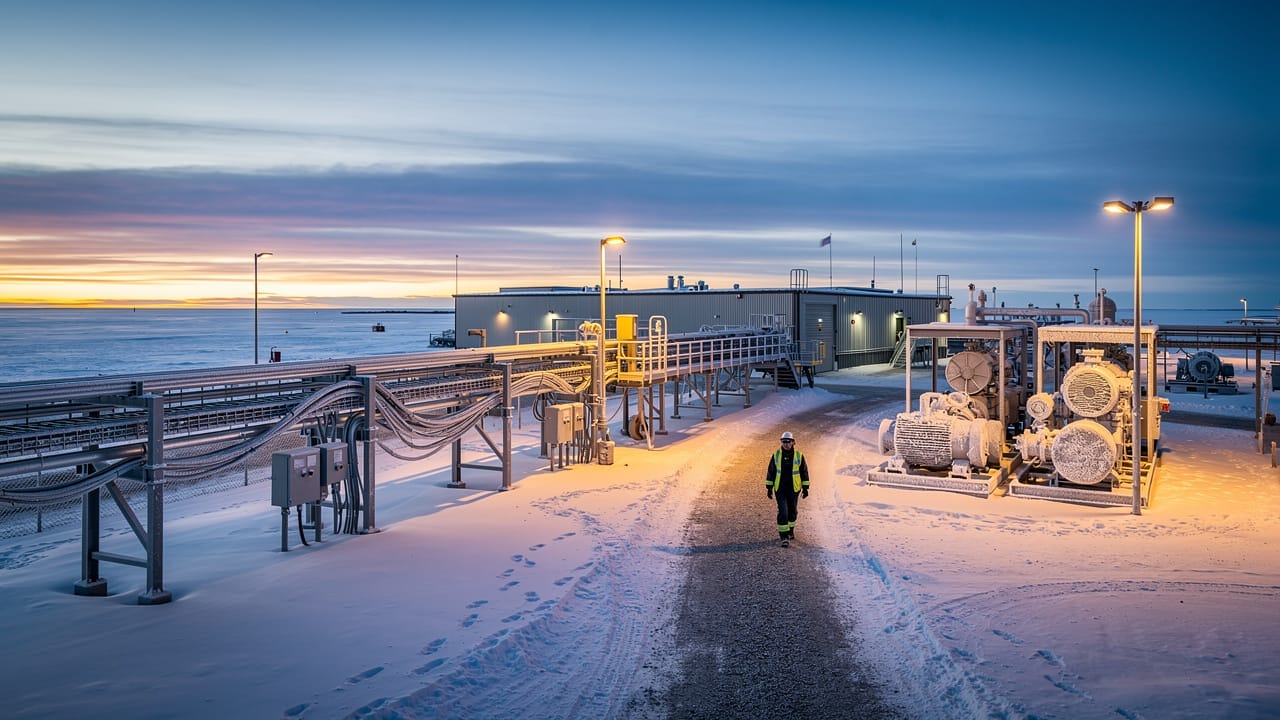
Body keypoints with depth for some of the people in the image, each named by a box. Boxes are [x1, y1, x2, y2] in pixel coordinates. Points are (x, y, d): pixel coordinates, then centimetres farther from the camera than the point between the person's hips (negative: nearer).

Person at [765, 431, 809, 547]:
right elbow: (770, 472, 3)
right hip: (780, 489, -1)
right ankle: (784, 537, -7)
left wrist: (805, 488, 1)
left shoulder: (799, 456, -4)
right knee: (783, 512, -11)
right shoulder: (776, 455, -3)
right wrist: (769, 488, 1)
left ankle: (790, 530, 38)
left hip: (794, 489, 1)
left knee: (792, 511, 14)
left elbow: (804, 472, 2)